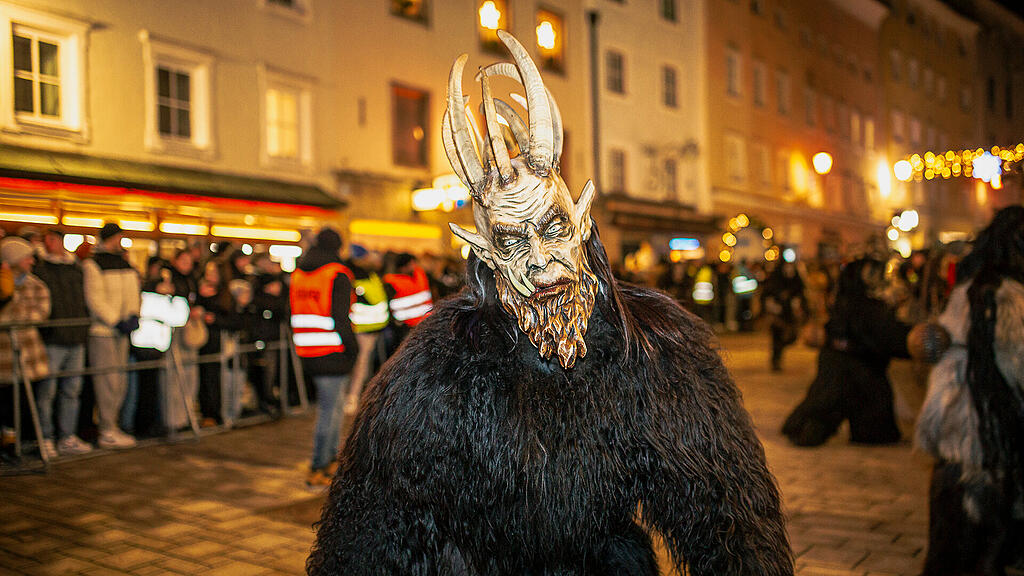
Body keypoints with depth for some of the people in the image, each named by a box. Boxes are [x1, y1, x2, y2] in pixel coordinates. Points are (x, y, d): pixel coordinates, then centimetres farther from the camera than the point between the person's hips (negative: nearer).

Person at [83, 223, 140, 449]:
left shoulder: (125, 264, 15)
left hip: (121, 331, 8)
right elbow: (95, 299, -13)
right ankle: (107, 432, 0)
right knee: (107, 380, -6)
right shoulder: (93, 265, -8)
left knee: (120, 381, 11)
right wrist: (116, 322, -17)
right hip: (101, 331, -7)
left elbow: (133, 293, 14)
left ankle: (111, 426, 21)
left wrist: (133, 316, -3)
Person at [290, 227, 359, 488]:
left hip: (308, 355, 8)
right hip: (333, 354, -8)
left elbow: (294, 315, 14)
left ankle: (331, 459, 29)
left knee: (331, 407, 21)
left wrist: (301, 346, 18)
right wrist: (353, 347, -8)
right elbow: (341, 319, -17)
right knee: (329, 410, -1)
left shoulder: (297, 274, 11)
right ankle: (317, 471, 3)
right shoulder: (338, 275, -12)